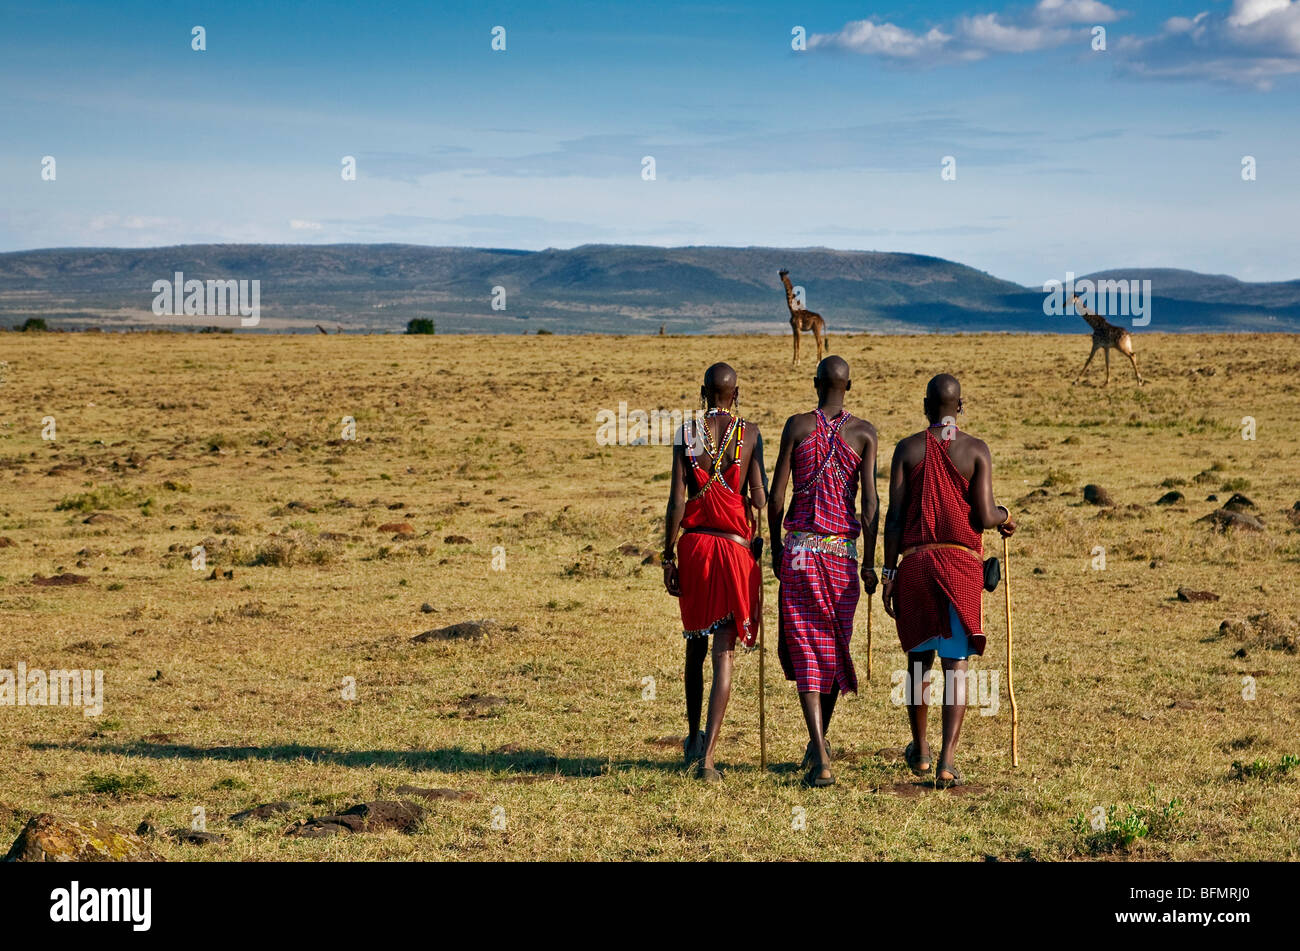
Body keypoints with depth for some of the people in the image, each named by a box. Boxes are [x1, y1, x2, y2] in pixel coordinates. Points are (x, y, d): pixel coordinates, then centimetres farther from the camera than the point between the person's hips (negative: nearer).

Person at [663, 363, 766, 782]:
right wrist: (760, 536, 17)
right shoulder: (749, 433, -2)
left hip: (694, 543, 2)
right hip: (735, 544, -2)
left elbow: (676, 499, -3)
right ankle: (708, 756, -13)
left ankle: (693, 740, 32)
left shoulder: (687, 432, 0)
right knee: (723, 652, -3)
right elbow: (759, 497, -4)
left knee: (696, 643, 20)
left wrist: (668, 556, 2)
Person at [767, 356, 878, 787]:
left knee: (806, 648, -3)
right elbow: (870, 501, -4)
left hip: (800, 548, -1)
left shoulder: (797, 425, -1)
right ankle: (818, 741, 31)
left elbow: (776, 495, -2)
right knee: (836, 645, 17)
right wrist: (869, 562, 1)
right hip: (843, 550, 1)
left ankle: (821, 758, -16)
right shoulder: (864, 432, 1)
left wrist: (775, 546, 12)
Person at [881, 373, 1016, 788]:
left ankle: (919, 751, 30)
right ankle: (947, 760, -12)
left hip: (915, 560, 1)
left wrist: (889, 573, 5)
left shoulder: (908, 449, 2)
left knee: (919, 658, 17)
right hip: (962, 564, -1)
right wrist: (1004, 516, 16)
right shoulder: (976, 450, 0)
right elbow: (984, 517, -7)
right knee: (956, 664, 0)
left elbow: (894, 516, 0)